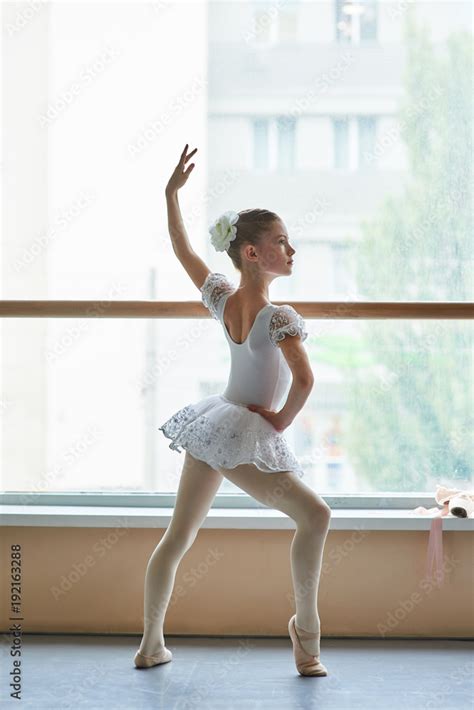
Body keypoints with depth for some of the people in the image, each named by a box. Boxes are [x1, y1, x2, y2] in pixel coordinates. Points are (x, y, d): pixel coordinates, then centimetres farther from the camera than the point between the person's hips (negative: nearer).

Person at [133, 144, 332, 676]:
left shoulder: (220, 298, 0)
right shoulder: (279, 318, -20)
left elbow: (180, 247, 14)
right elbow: (304, 379, -33)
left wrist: (171, 192, 22)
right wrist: (283, 419, -15)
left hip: (210, 428, 8)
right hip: (246, 439, -8)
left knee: (178, 537, 15)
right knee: (314, 515, -3)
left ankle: (151, 643, 24)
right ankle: (306, 630, 0)